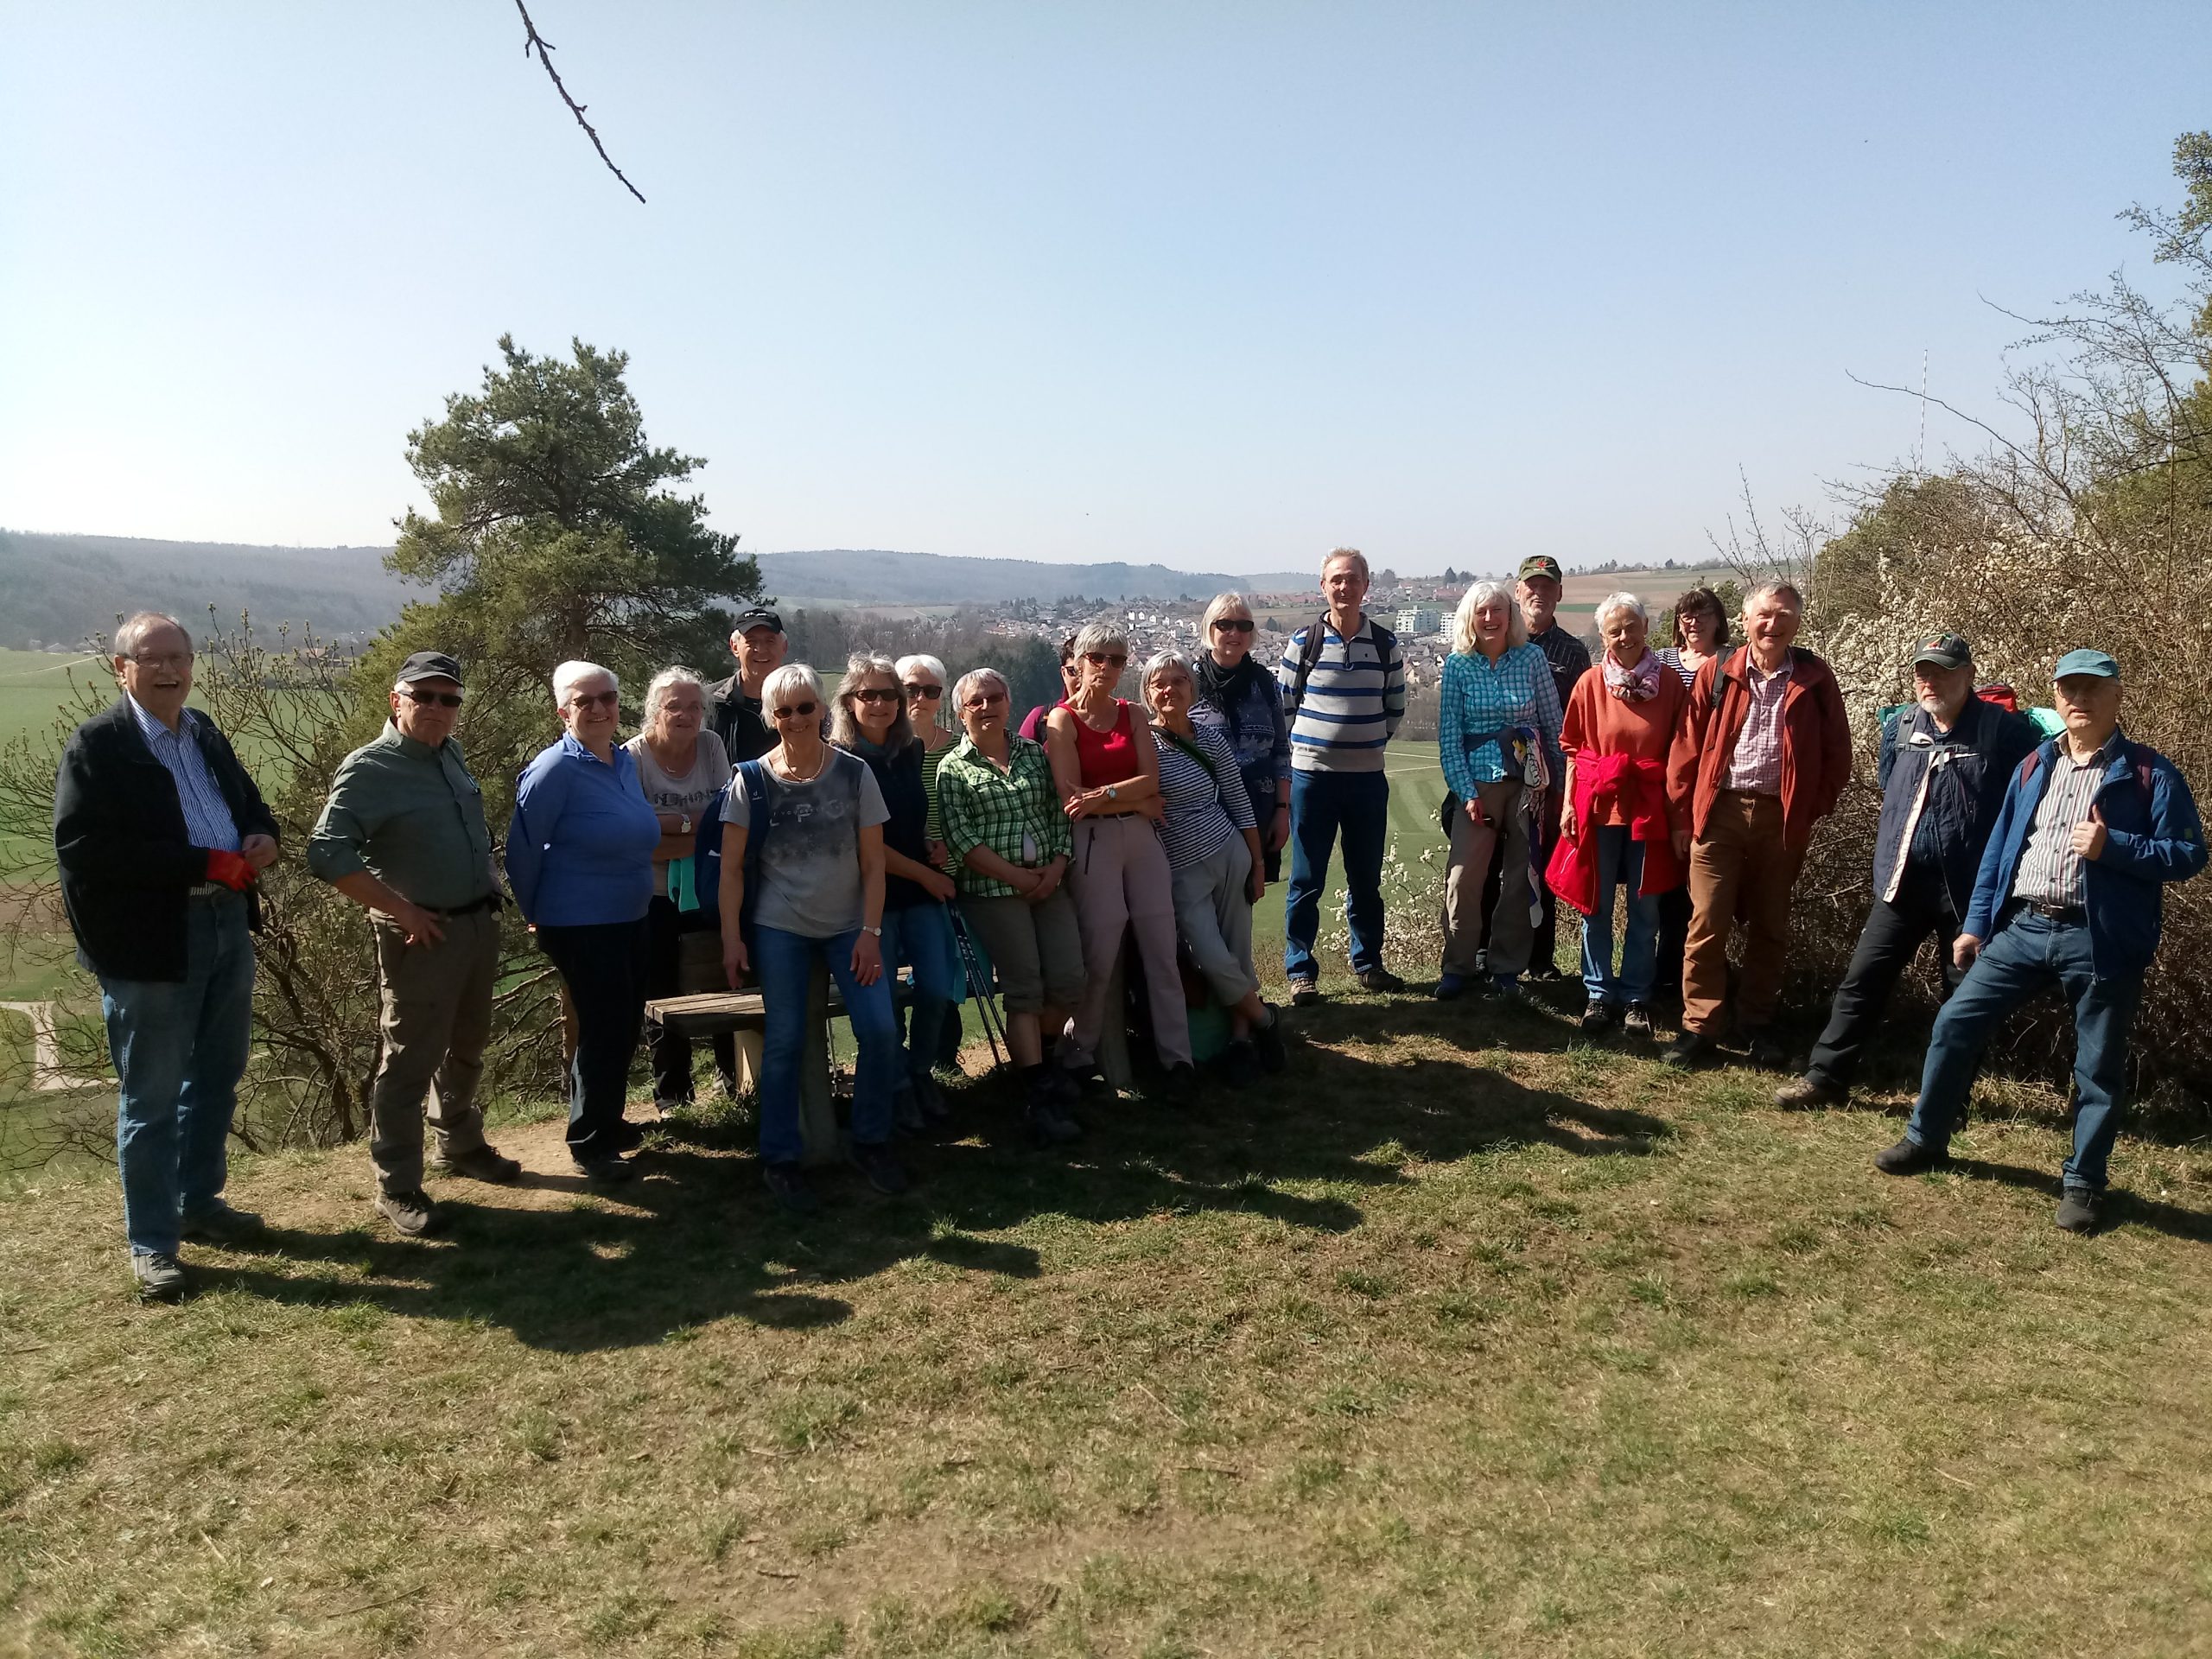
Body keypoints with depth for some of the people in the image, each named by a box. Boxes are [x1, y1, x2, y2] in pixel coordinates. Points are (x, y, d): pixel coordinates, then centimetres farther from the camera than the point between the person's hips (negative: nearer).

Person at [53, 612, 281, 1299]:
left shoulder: (204, 733, 10)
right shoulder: (97, 745, -12)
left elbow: (248, 803, 20)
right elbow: (82, 848, -21)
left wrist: (261, 839, -5)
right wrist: (205, 864, -23)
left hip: (226, 925, 7)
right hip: (150, 942, -7)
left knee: (216, 1081, 19)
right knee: (151, 1100, 4)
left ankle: (199, 1202, 37)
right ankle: (152, 1244, 17)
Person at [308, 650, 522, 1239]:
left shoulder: (450, 755, 9)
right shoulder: (370, 769, -15)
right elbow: (326, 855, -24)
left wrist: (490, 901, 12)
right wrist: (400, 910, -21)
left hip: (479, 925, 8)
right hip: (424, 936, -8)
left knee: (466, 1048, 22)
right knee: (409, 1061, 1)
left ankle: (460, 1145, 40)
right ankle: (397, 1188, 12)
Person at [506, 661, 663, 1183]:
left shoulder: (626, 761, 6)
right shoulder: (554, 769, -17)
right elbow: (522, 851, -13)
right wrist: (537, 916, -2)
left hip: (630, 920, 8)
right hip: (582, 926, -8)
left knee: (624, 1027, 18)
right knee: (603, 1031, -1)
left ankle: (606, 1120, 38)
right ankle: (589, 1144, 16)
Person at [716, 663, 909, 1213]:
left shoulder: (854, 773, -1)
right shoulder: (752, 779, -2)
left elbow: (873, 861, 0)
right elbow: (732, 867, 0)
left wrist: (871, 931, -6)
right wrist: (731, 938, -5)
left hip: (849, 926, 1)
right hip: (779, 929, -1)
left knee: (880, 1028, -10)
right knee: (784, 1039, -2)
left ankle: (871, 1142, 10)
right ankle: (780, 1159, 13)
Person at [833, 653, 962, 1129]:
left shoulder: (912, 751, 8)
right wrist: (923, 873, -10)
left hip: (924, 891, 5)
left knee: (938, 988, -1)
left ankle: (921, 1071, 23)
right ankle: (899, 1086, 20)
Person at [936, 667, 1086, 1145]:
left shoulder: (1035, 753, 13)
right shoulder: (953, 768, 1)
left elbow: (1061, 814, 12)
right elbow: (960, 838, -8)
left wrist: (1056, 865, -5)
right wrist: (1016, 876, -13)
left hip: (1049, 884, 4)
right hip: (992, 891, -4)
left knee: (1069, 979, -3)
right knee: (1024, 990, -6)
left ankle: (1033, 1056, 24)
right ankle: (1041, 1096, 0)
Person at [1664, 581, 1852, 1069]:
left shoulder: (1814, 679, 2)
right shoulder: (1717, 673, 1)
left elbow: (1836, 754, 6)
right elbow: (1687, 747, 2)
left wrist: (1813, 811, 2)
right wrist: (1684, 815, -1)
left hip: (1782, 818, 1)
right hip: (1719, 810, -1)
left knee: (1770, 927, 10)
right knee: (1707, 923, -2)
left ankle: (1756, 1024, 23)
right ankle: (1699, 1026, 6)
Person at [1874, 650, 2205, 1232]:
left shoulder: (2149, 772, -2)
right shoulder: (2034, 765, 12)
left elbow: (2189, 854, -6)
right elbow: (1999, 848, 13)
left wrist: (2111, 847, -20)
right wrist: (1975, 923, 10)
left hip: (2101, 940, -4)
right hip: (2022, 926, 4)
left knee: (2098, 1067, 5)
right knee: (1955, 1024, 3)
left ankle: (2083, 1184, 20)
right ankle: (1927, 1140, 19)